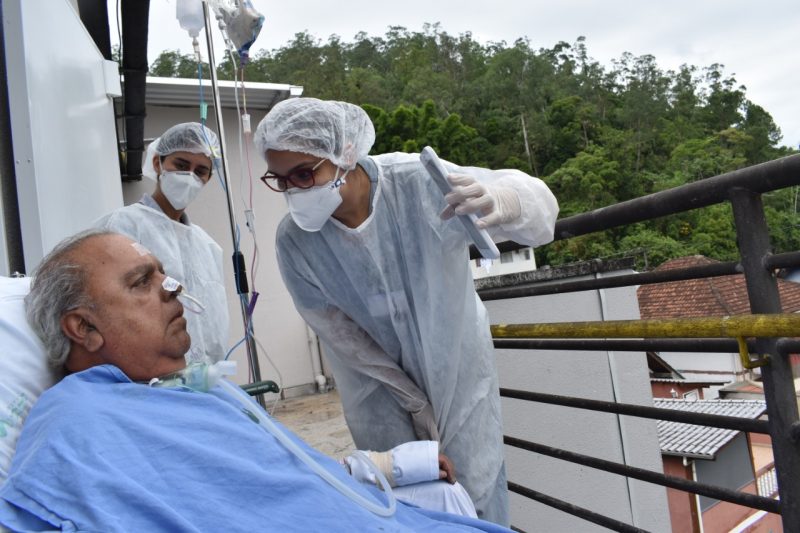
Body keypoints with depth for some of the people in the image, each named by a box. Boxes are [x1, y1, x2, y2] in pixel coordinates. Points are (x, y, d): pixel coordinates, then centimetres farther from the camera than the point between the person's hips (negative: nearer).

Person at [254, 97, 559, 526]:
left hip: (456, 370, 0)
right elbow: (338, 334, -10)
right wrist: (410, 397, -6)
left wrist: (497, 201, -52)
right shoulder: (294, 241, -20)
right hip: (378, 385, 1)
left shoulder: (417, 182, -27)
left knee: (475, 491, 9)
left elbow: (534, 199, -27)